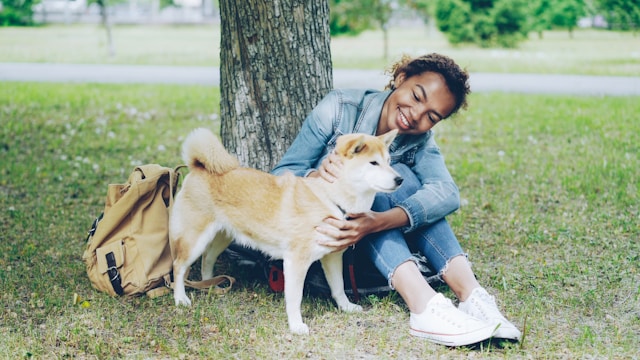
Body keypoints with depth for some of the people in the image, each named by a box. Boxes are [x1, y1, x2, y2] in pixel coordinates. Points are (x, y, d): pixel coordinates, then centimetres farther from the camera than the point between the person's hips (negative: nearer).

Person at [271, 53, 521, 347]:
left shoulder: (419, 139, -8)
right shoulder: (340, 108, -17)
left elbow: (447, 193, -29)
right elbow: (280, 175, -18)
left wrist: (377, 221, -48)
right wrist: (317, 176, -42)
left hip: (373, 243, 3)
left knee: (401, 178, -24)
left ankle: (470, 295, -33)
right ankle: (425, 307, -43)